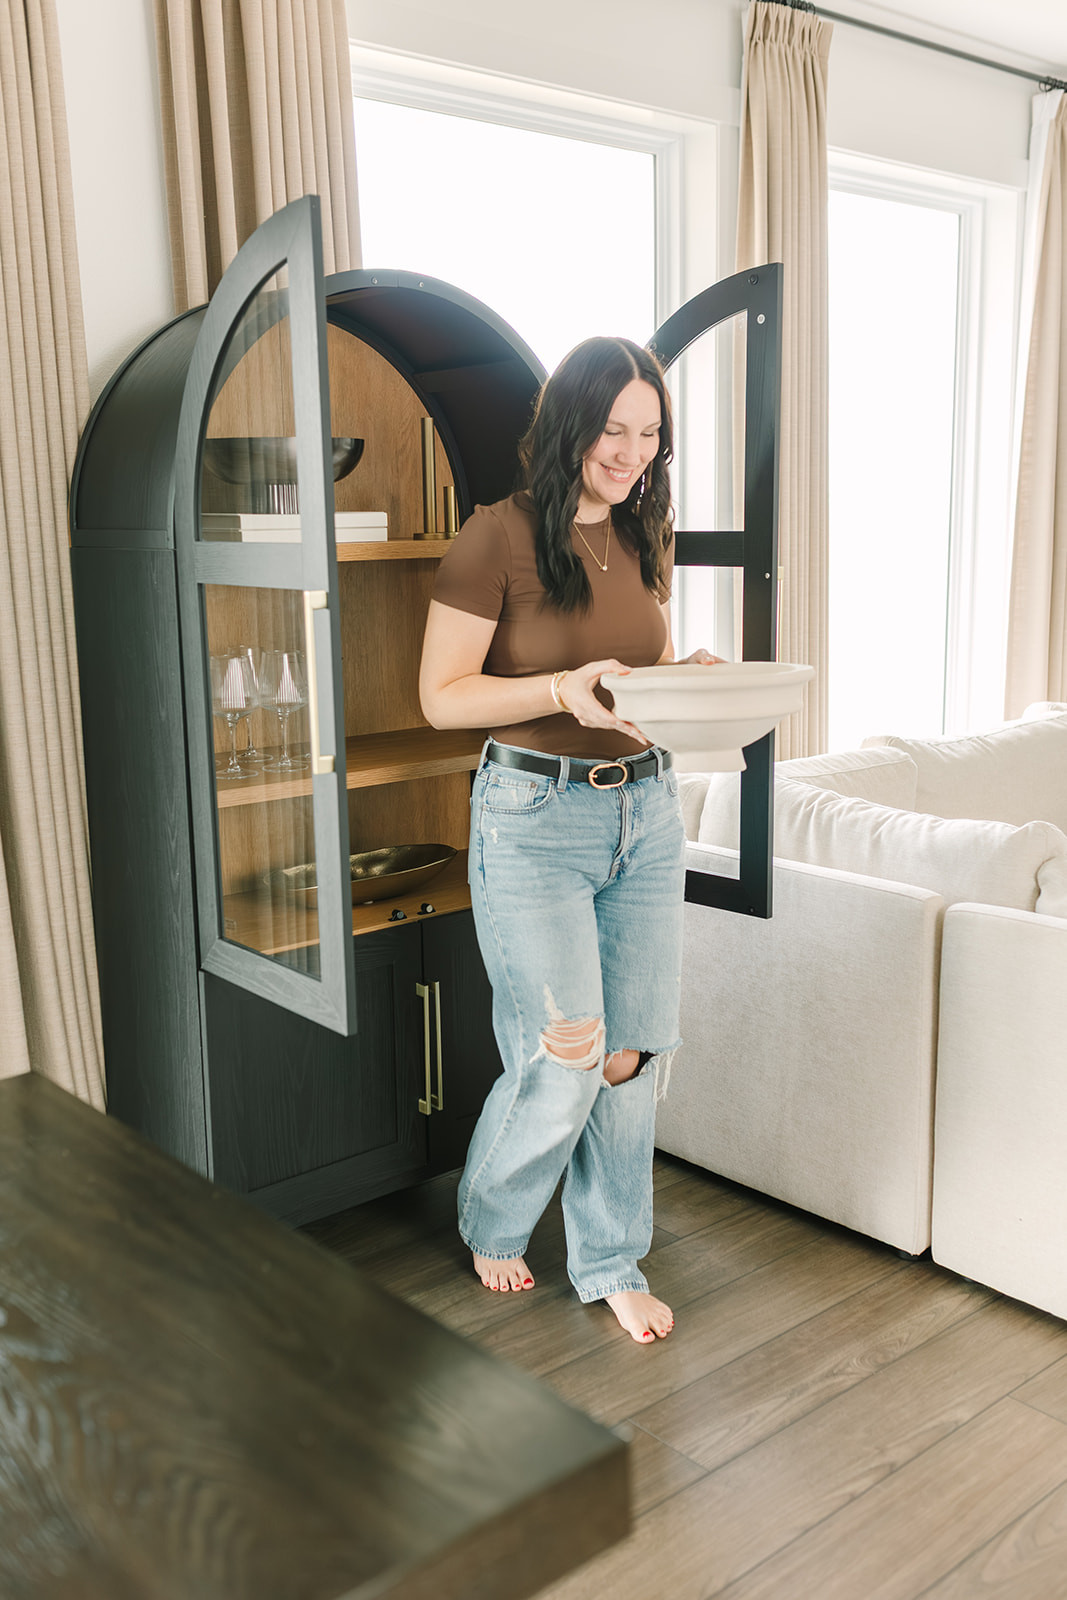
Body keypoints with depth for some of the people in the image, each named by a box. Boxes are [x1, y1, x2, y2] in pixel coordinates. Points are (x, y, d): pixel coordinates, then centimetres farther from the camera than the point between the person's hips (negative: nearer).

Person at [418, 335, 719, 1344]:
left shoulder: (643, 539, 9)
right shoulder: (498, 538, -11)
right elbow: (442, 697, -11)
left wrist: (689, 677, -3)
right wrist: (566, 689, -24)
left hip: (646, 810, 6)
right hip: (535, 817, -6)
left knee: (633, 1054, 8)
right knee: (561, 1065, -5)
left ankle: (611, 1263, 28)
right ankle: (492, 1225, 28)